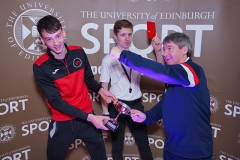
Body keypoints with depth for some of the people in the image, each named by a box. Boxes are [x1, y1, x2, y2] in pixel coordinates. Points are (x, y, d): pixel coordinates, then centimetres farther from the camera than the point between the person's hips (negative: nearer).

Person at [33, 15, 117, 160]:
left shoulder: (79, 52, -8)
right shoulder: (41, 67, -17)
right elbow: (56, 101, -18)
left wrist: (100, 90, -13)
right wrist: (89, 117, -24)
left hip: (89, 117, 2)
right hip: (62, 122, -2)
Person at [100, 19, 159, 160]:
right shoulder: (109, 59, -6)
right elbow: (104, 87, -3)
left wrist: (158, 51, -17)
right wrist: (105, 112, -6)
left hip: (136, 104, 2)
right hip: (117, 106, -2)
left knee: (144, 144, 16)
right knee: (117, 146, 17)